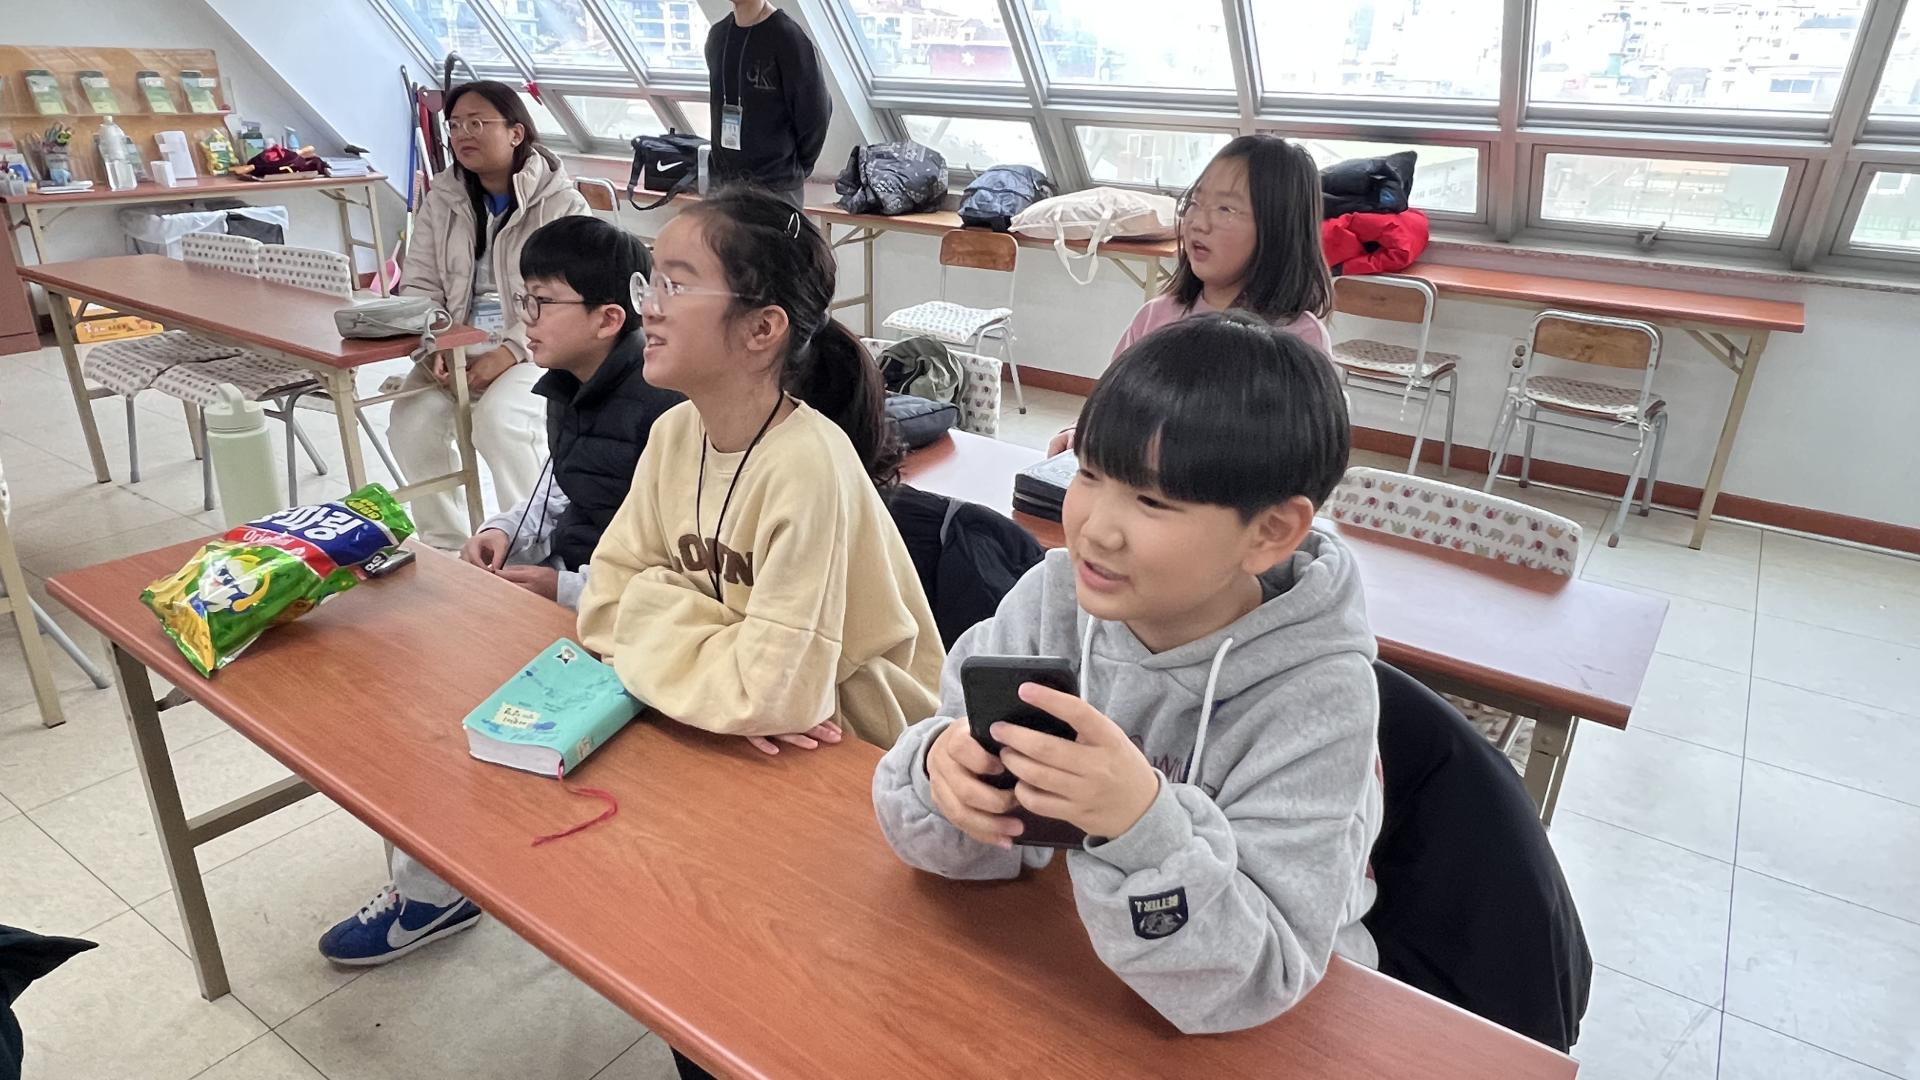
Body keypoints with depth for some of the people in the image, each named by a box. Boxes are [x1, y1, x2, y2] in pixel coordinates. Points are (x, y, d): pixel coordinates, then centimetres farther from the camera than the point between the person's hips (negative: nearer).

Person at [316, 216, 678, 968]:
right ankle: (427, 880, 16)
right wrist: (509, 530, 2)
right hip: (557, 589, 9)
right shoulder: (570, 391, 7)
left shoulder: (662, 411, -23)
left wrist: (562, 589, -20)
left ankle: (434, 889, 11)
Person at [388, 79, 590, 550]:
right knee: (411, 423, -18)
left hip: (535, 349, -5)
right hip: (456, 348, 5)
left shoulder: (560, 202, -6)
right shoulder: (441, 199, 11)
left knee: (497, 419, -32)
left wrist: (508, 352, -22)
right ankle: (444, 546, 0)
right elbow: (419, 286, 9)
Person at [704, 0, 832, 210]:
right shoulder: (717, 35, 9)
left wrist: (795, 167, 2)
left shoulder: (787, 37, -11)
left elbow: (815, 111, -7)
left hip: (776, 185, -6)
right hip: (723, 179, 6)